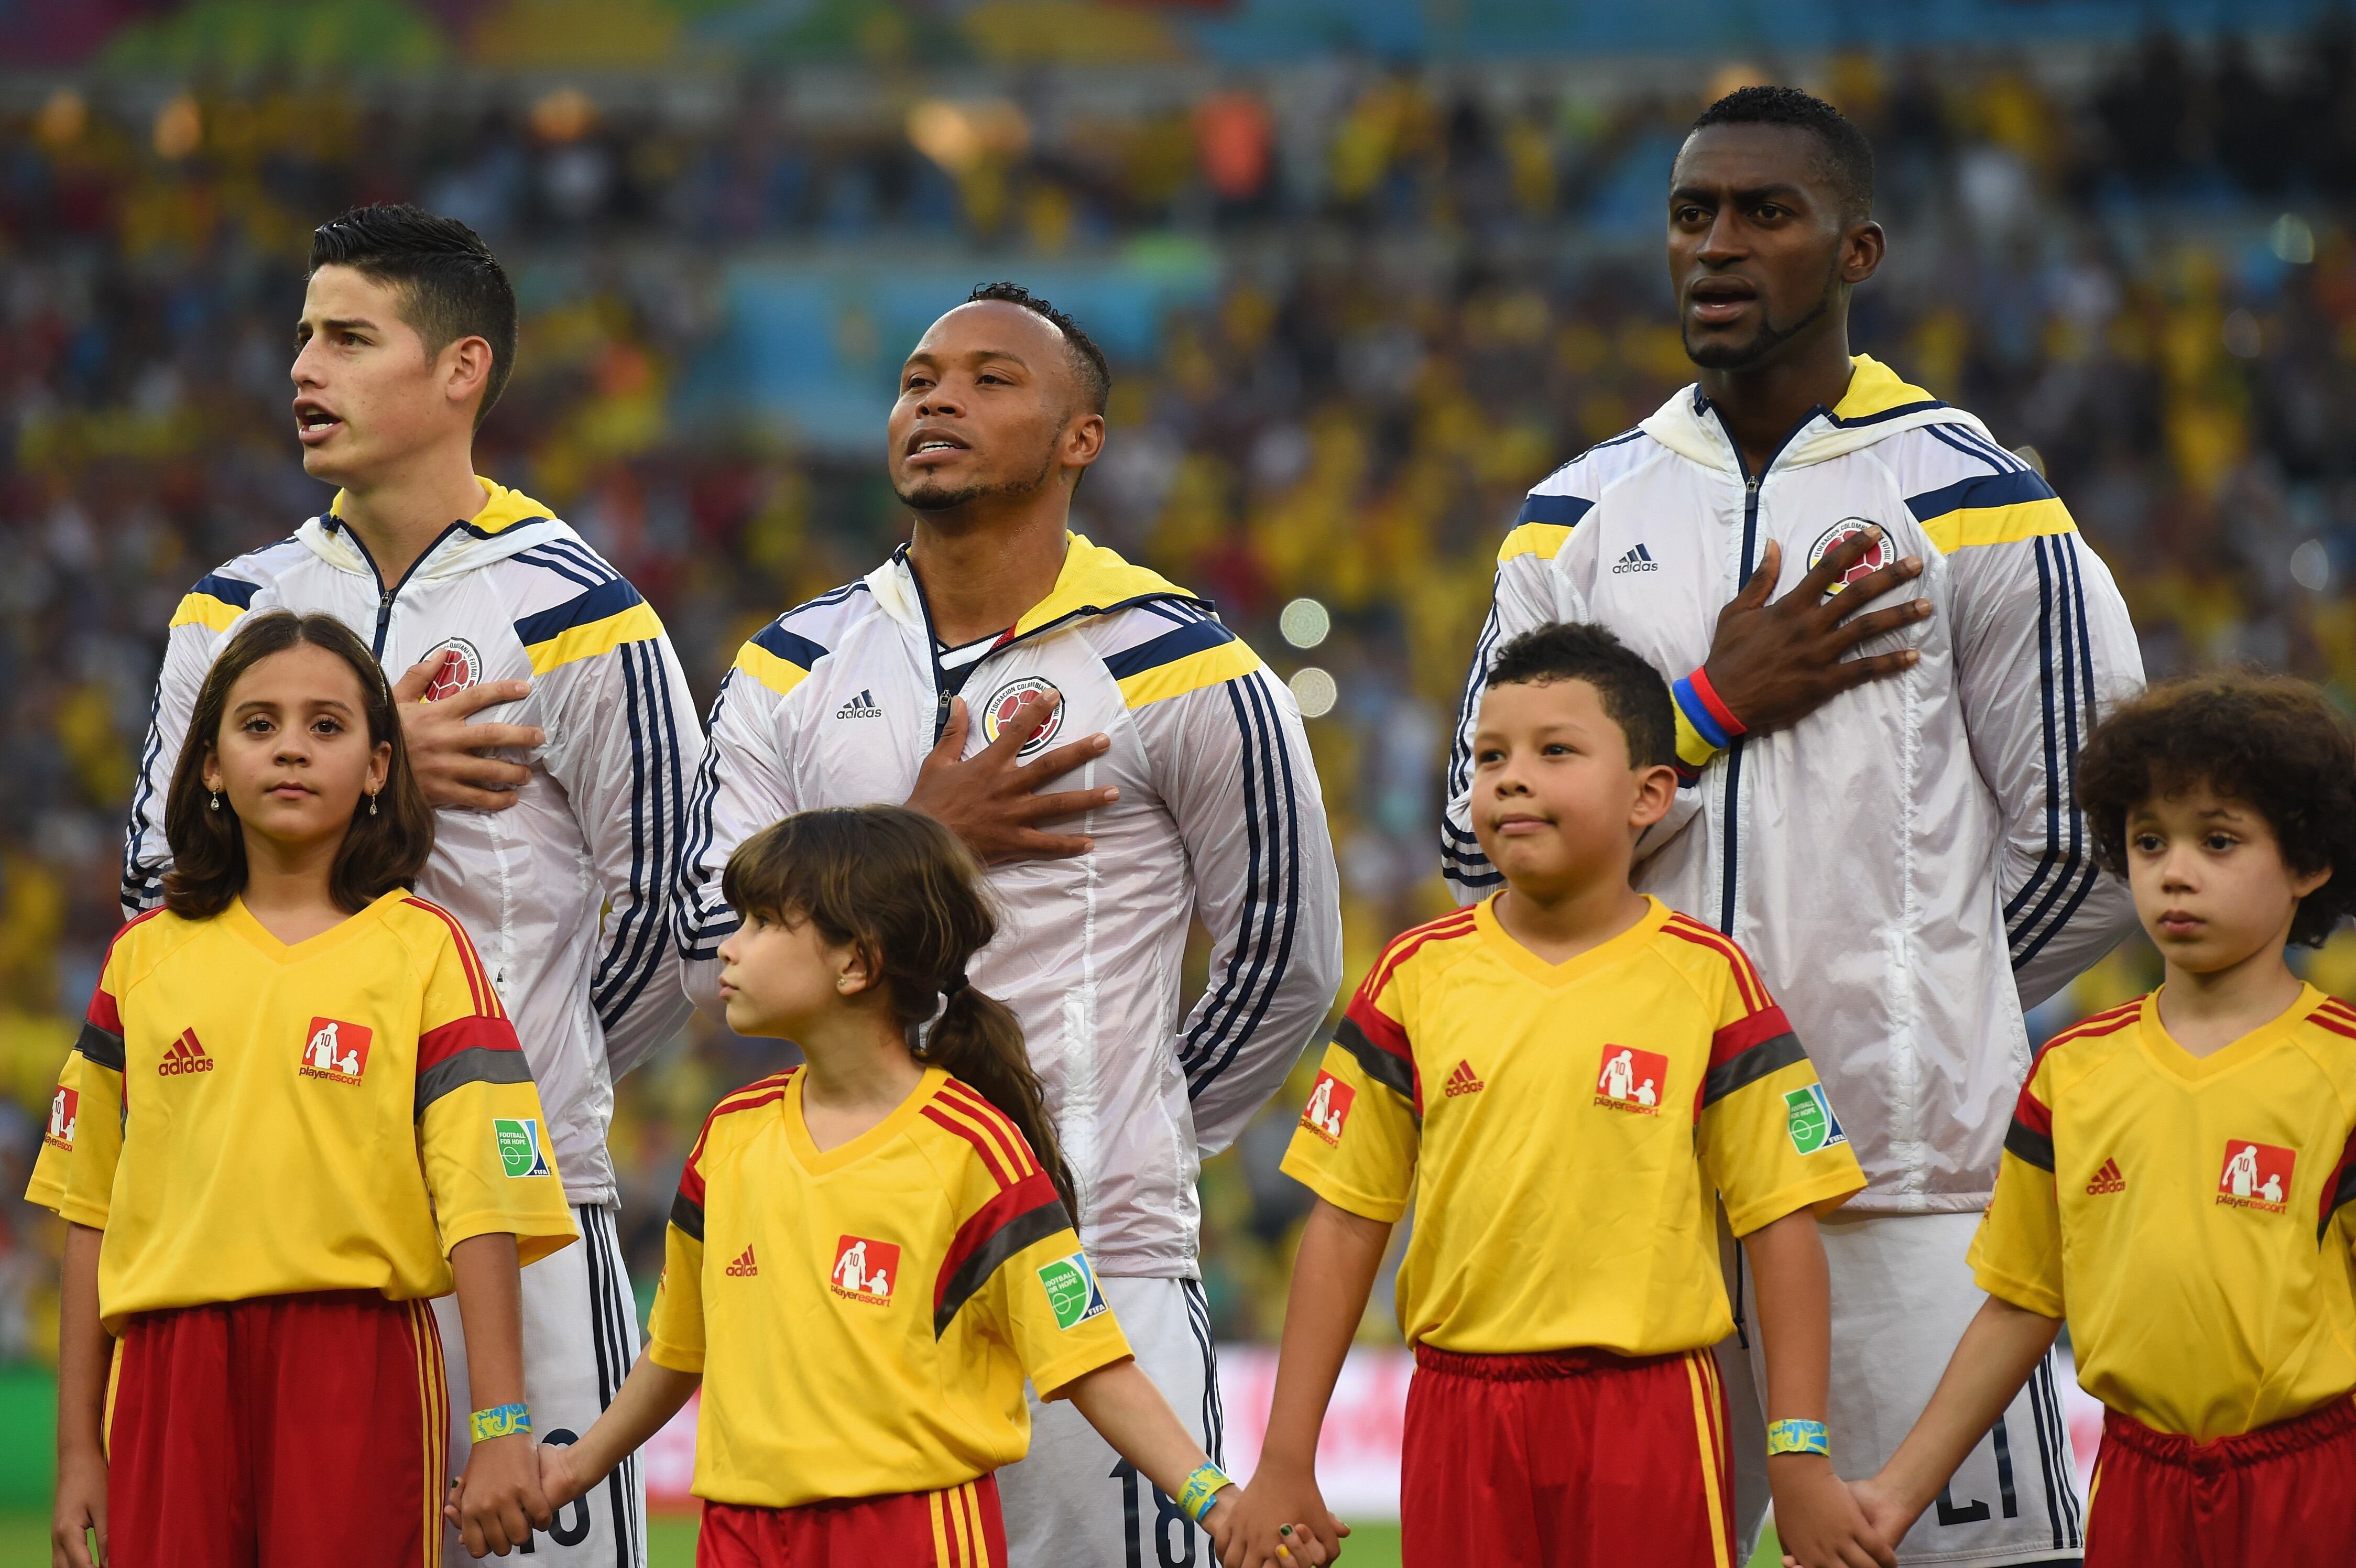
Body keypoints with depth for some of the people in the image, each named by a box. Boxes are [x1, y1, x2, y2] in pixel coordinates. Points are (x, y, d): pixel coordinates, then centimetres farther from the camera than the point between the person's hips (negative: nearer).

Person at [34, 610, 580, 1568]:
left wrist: (501, 1427, -12)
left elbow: (483, 1205, -4)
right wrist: (77, 1450, 10)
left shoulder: (426, 952, 3)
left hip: (357, 1368, -2)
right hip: (173, 1373, 2)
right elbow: (92, 1214, 13)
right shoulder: (145, 958, 11)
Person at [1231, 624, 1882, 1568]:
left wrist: (1801, 1465, -3)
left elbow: (1781, 1225, 0)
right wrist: (1286, 1464, 6)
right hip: (1458, 1411, 2)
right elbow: (1346, 1220, 8)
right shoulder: (1418, 977, 6)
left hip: (1645, 1414, -2)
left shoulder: (1706, 982, 0)